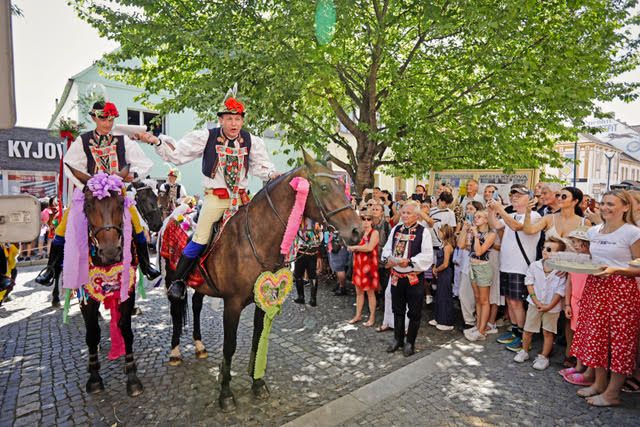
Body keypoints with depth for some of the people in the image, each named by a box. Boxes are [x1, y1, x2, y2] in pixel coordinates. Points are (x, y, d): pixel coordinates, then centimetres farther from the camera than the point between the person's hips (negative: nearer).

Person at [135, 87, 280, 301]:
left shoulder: (252, 141, 1)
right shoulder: (206, 137, -4)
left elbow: (261, 166, 12)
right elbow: (176, 155, 0)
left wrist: (272, 175, -8)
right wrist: (156, 141, -13)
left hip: (241, 198, 3)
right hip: (215, 197, -3)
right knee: (200, 241, -7)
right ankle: (179, 280, 11)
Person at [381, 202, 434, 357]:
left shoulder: (423, 232, -8)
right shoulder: (395, 229, 8)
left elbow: (427, 256, -13)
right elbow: (387, 248, 12)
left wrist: (409, 261, -24)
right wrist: (388, 258, -9)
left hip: (414, 278, -4)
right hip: (396, 276, 5)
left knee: (414, 313, 8)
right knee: (398, 310, 17)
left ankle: (410, 342, 25)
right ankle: (398, 339, 33)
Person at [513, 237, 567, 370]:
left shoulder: (561, 271, -14)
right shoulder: (534, 266, -6)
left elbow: (560, 291, -12)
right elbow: (529, 284, -2)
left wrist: (549, 306, -15)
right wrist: (536, 301, -10)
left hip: (552, 306, -2)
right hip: (535, 304, 3)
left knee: (548, 332, 9)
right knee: (528, 330, 11)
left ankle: (543, 357, 23)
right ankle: (524, 351, 28)